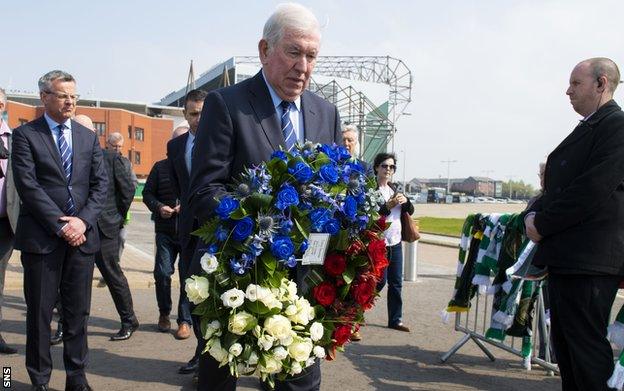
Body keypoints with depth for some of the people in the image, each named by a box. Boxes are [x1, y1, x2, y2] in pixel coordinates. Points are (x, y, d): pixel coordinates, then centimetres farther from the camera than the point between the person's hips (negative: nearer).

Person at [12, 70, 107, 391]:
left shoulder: (88, 137, 13)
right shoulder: (25, 135, 1)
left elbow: (100, 184, 7)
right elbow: (27, 185, -8)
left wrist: (83, 220, -8)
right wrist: (60, 225, -14)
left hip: (82, 235, 3)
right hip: (41, 238, -3)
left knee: (78, 312, 9)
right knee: (39, 312, 7)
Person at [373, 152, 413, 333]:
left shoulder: (394, 188, 13)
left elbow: (410, 211, 12)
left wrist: (406, 201, -9)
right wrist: (388, 206, -29)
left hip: (395, 242, 7)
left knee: (396, 283, 8)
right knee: (379, 281, -3)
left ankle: (395, 319, 18)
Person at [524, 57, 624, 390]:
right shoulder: (585, 129, 18)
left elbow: (592, 191, -20)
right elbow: (556, 186, 18)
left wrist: (542, 225, -13)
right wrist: (534, 214, 0)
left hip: (589, 260, -10)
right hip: (564, 257, 10)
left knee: (587, 344, -2)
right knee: (564, 342, 17)